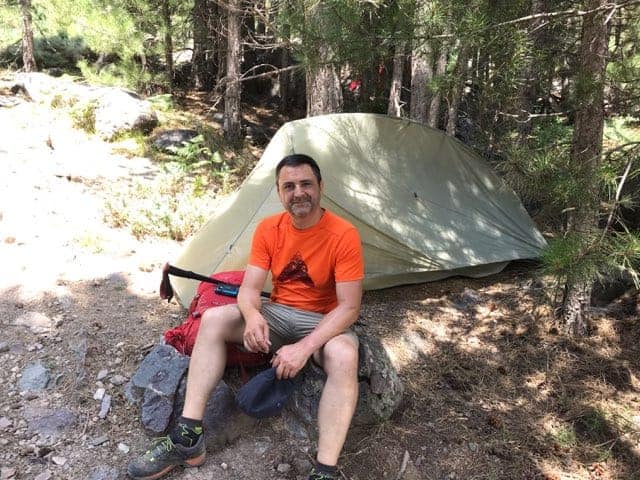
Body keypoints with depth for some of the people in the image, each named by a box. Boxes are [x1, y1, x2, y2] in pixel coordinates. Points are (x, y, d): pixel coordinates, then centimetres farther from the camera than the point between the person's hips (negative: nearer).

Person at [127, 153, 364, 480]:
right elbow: (249, 288, -9)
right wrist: (253, 315, -34)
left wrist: (305, 347, -35)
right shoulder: (269, 229, -6)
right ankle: (187, 438, -17)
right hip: (277, 314, 4)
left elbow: (348, 307, -22)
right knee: (213, 319, -19)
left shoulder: (344, 236, -19)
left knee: (344, 355, -38)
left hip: (323, 322, -4)